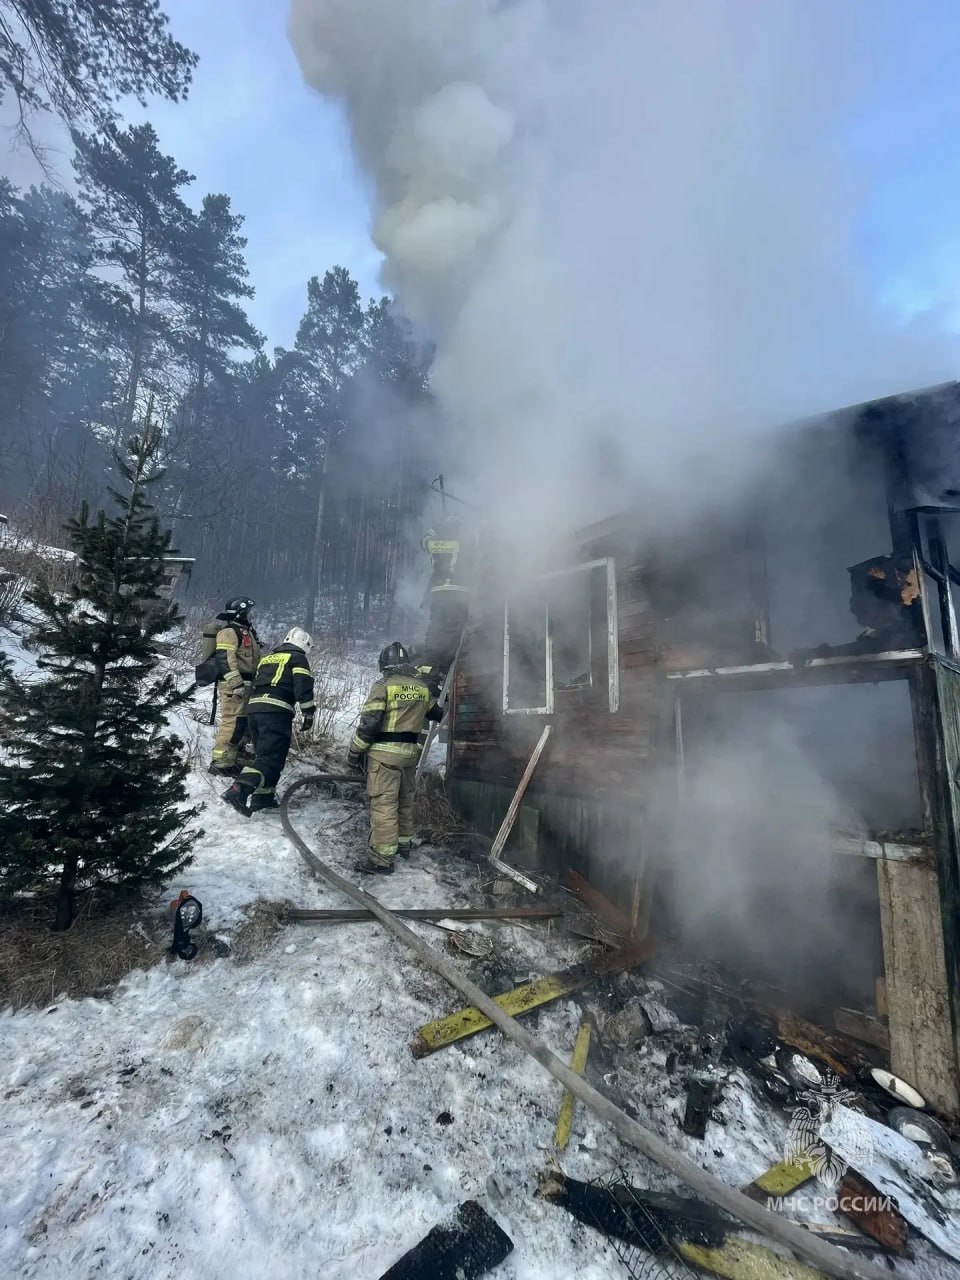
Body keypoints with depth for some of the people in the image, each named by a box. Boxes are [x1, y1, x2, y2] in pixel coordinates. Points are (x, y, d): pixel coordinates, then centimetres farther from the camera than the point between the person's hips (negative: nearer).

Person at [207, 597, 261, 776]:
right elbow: (224, 659, -22)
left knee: (241, 723, 14)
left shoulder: (246, 631, 21)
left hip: (244, 684, 10)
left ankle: (230, 759, 23)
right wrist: (237, 683, -27)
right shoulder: (230, 632, -11)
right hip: (232, 685, -10)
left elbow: (253, 660, 27)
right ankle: (220, 762, -6)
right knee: (232, 722, -11)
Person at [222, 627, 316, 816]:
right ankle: (238, 791, -24)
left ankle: (263, 798, 16)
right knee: (272, 757, -9)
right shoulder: (298, 658, 7)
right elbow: (303, 688, -4)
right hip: (276, 711, -8)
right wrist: (309, 716, -1)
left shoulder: (266, 658, 29)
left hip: (254, 708, 8)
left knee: (265, 754, 17)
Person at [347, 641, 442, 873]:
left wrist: (354, 753, -6)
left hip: (385, 752, -6)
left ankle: (383, 858, 1)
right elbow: (436, 713, 23)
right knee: (405, 800, 20)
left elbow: (368, 722, -13)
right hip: (410, 752, 6)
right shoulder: (422, 688, 8)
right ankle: (404, 843, 34)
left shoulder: (384, 685, -9)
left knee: (383, 804, -2)